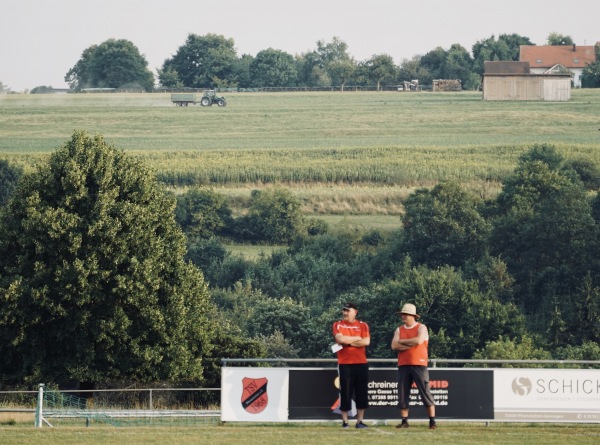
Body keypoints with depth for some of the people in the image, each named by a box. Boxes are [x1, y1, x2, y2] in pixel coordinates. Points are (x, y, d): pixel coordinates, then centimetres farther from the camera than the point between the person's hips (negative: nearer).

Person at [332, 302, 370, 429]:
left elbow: (366, 342, -6)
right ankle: (345, 421, 3)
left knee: (362, 393, 2)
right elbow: (340, 339, -13)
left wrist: (348, 342, -9)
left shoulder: (363, 325, 9)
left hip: (361, 363, 2)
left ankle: (360, 421, 8)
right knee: (345, 393, -2)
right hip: (345, 364, -2)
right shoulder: (338, 325, 5)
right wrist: (357, 338, -5)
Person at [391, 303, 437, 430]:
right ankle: (404, 421, 8)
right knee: (402, 394, 2)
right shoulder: (399, 330, 13)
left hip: (419, 365, -4)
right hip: (403, 365, 4)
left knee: (425, 393, -5)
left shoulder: (421, 328, 1)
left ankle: (432, 421, -4)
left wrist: (402, 341, -6)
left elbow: (419, 340, -18)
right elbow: (394, 346, -2)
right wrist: (411, 344, -11)